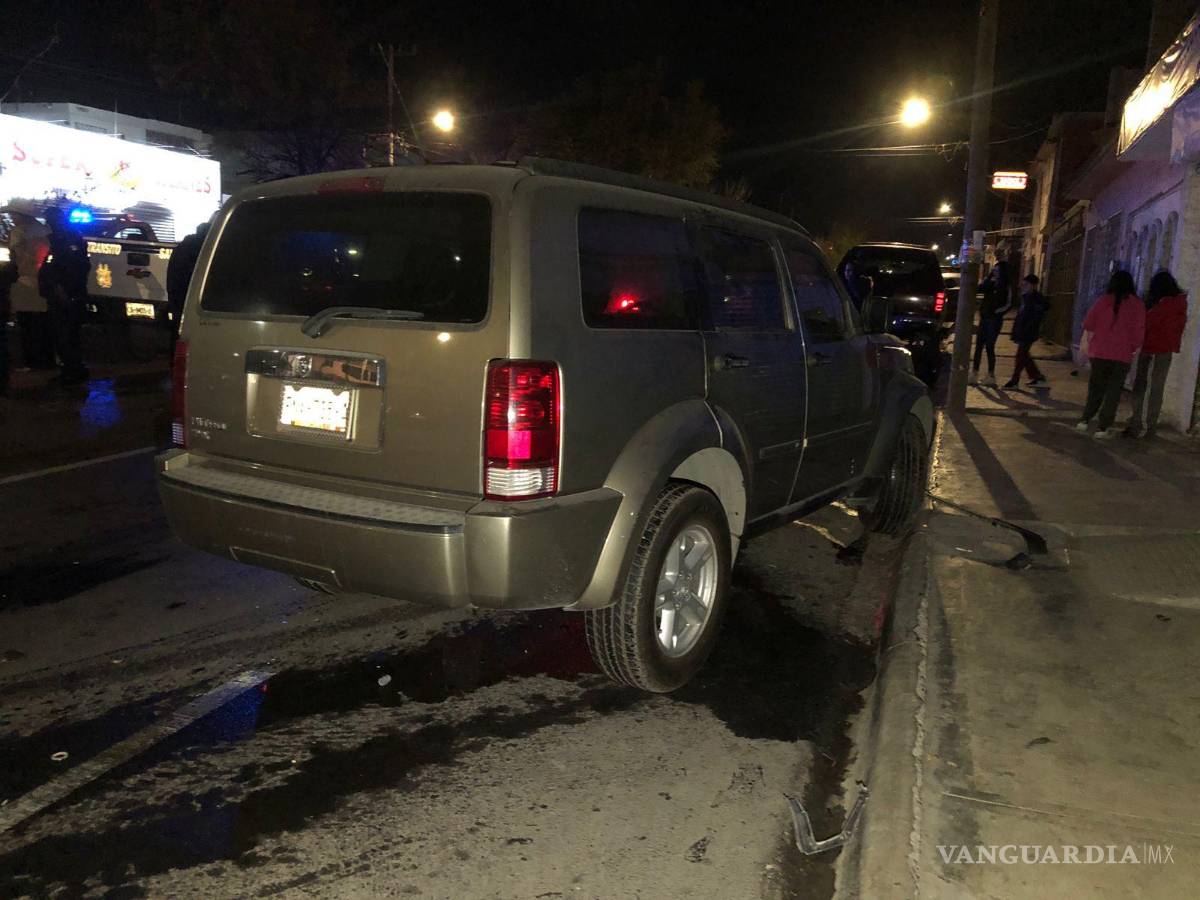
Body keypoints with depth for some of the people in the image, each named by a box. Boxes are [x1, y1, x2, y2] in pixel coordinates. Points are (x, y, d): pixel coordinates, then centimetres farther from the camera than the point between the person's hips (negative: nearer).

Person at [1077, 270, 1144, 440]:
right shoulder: (1137, 305, -4)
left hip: (1099, 353, 1)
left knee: (1096, 388, 16)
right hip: (1122, 356, -1)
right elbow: (1139, 332, -3)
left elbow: (1088, 326, 0)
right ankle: (1103, 429, 4)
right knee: (1113, 391, 6)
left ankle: (1085, 421, 11)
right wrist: (1133, 349, 11)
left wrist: (1092, 345, 13)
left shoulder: (1103, 301, -2)